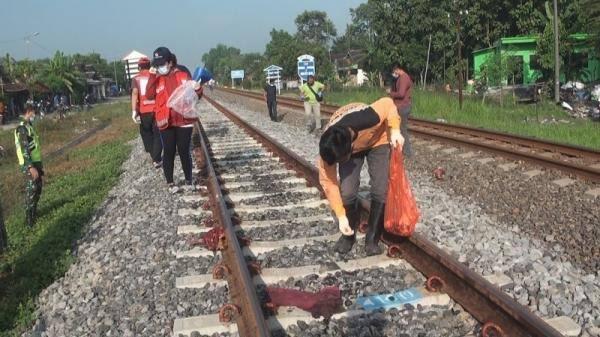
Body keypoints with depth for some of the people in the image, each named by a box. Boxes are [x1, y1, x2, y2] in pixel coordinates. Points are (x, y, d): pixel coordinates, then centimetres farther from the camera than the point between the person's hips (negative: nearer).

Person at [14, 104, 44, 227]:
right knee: (32, 189, -7)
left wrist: (39, 164, 23)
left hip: (36, 162, 10)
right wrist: (31, 167, -28)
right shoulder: (22, 128, -17)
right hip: (29, 164, -10)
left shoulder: (29, 126, 14)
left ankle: (34, 212, 30)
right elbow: (24, 150, -23)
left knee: (38, 188, 16)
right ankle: (29, 218, -1)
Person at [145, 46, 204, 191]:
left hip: (184, 120, 0)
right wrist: (152, 76, -15)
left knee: (184, 152, 7)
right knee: (168, 152, 5)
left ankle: (189, 180, 20)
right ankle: (170, 183, 14)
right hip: (165, 121, 1)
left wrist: (198, 89, -14)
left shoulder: (183, 75, 1)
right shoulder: (156, 79, 4)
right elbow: (149, 95, -11)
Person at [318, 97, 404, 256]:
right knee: (347, 192, -16)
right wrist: (341, 216, -19)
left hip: (377, 141, -1)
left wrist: (395, 130, -28)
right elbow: (328, 182, -21)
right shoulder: (329, 148, -34)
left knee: (380, 191, -13)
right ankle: (349, 235, 9)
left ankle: (372, 240, 4)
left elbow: (387, 103, -22)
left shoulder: (367, 120, -44)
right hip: (349, 146, 1)